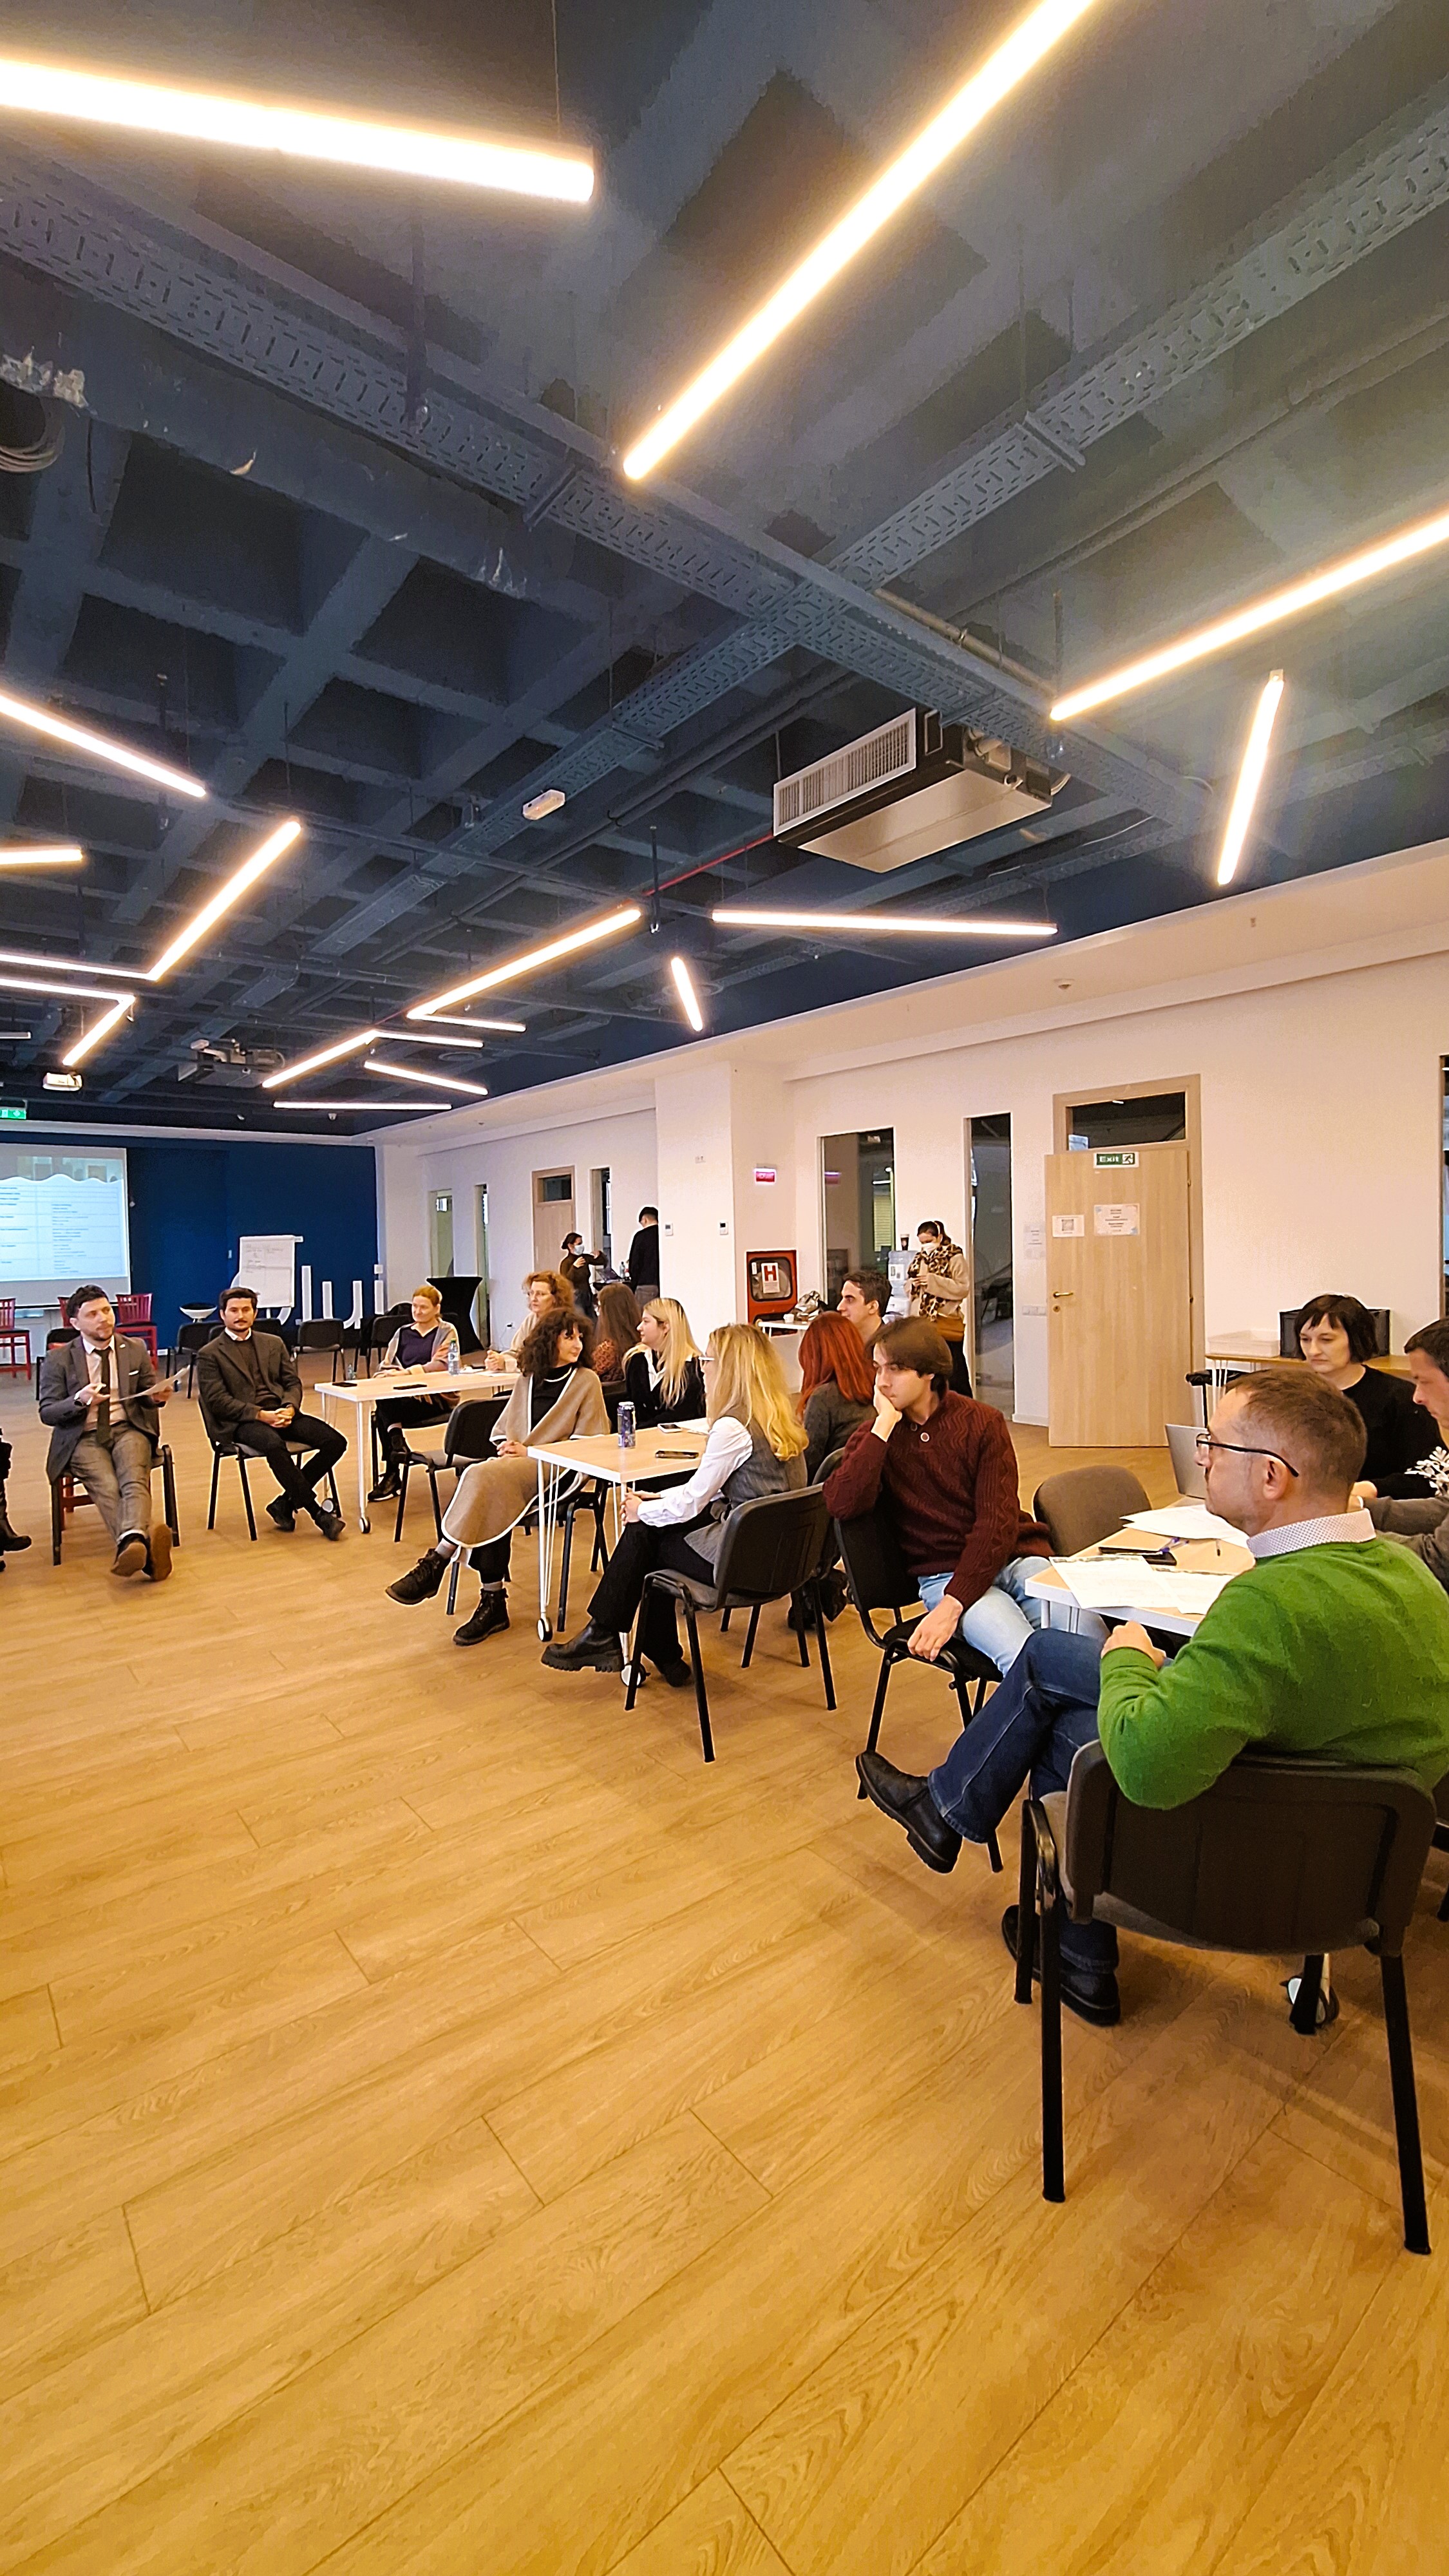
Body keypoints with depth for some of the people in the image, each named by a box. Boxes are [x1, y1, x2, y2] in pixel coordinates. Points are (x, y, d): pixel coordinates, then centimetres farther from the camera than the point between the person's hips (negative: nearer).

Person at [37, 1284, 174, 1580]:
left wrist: (157, 1397, -6)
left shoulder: (136, 1350, 12)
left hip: (128, 1430, 2)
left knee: (134, 1479, -32)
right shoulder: (58, 1360, 6)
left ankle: (132, 1540, -57)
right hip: (83, 1438, -2)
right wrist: (79, 1400, -18)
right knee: (106, 1487, -31)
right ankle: (145, 1547, -54)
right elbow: (47, 1413, 3)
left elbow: (148, 1397, 20)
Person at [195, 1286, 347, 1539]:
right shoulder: (209, 1355, 6)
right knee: (275, 1446, -38)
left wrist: (290, 1408, -8)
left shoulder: (274, 1344, 20)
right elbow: (217, 1401, -5)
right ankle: (318, 1514, -28)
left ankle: (285, 1503, -6)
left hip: (281, 1413, 5)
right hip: (241, 1421, -5)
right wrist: (260, 1414, -17)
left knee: (335, 1442, -17)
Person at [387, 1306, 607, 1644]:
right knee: (491, 1503, -30)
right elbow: (502, 1428, 23)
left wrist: (532, 1452, -10)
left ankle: (435, 1564, -23)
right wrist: (506, 1445, -3)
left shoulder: (586, 1381, 3)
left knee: (483, 1476, -31)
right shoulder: (528, 1378, 19)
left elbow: (590, 1444, -3)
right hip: (515, 1463, 5)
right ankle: (493, 1602, -23)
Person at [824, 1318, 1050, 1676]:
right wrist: (884, 1425, -15)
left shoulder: (983, 1422, 0)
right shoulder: (874, 1436, 5)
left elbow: (998, 1522, -8)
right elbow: (842, 1505, -14)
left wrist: (951, 1606, -18)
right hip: (944, 1572, -1)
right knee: (1026, 1658, -30)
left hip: (1015, 1557, 1)